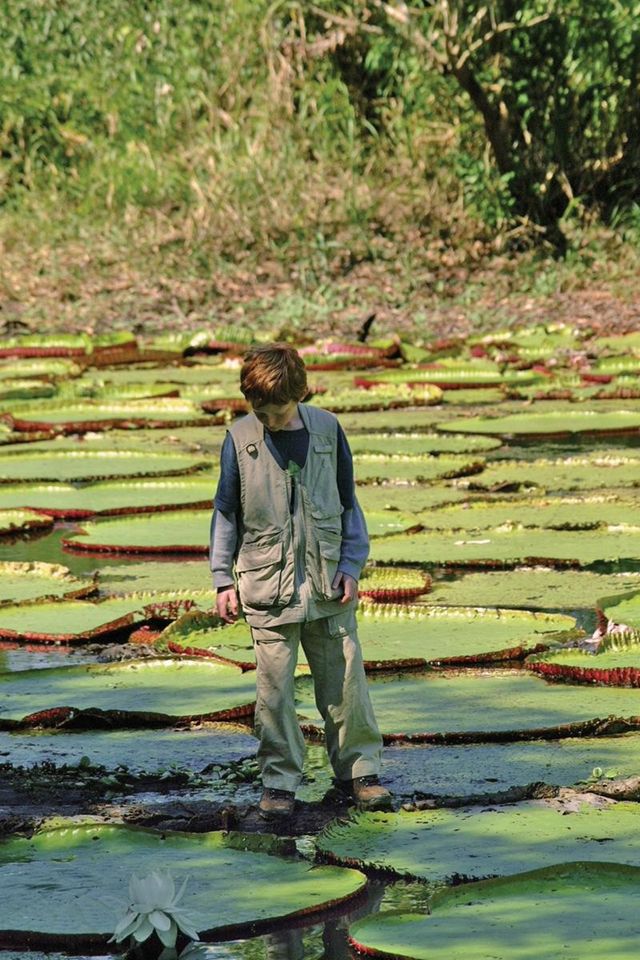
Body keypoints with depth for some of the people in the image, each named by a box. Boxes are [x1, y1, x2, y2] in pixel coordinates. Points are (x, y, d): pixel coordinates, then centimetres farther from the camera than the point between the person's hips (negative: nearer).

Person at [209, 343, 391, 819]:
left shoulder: (327, 430, 0)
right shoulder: (240, 439, -2)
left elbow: (347, 503, 9)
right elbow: (226, 512, 6)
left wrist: (351, 564, 2)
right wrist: (224, 579, 3)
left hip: (328, 583, 1)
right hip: (267, 587, -1)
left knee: (345, 680, 5)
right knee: (274, 688, 0)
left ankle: (359, 768, 17)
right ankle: (280, 780, 10)